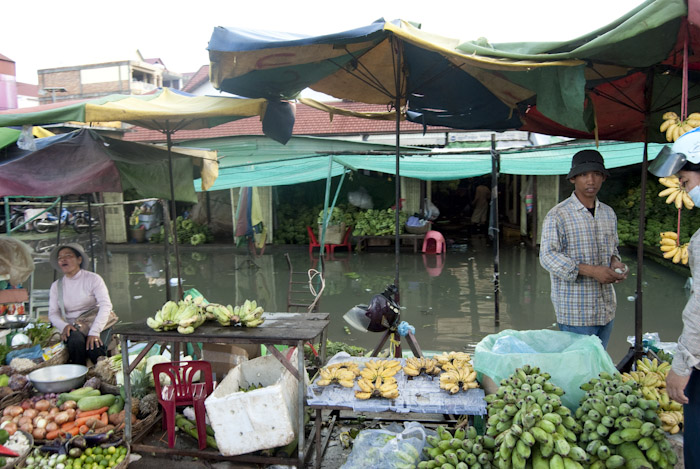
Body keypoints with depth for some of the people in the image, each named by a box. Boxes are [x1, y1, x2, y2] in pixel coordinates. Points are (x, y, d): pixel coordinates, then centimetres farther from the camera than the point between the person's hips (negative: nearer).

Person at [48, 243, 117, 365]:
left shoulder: (93, 279, -1)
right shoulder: (56, 286, 11)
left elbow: (106, 305, -12)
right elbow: (53, 313, 9)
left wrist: (94, 332, -24)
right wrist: (64, 326, -15)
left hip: (98, 325, -2)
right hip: (73, 328, 3)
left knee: (94, 348, -33)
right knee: (75, 341, -34)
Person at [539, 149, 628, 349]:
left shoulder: (608, 213, 12)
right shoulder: (558, 216, -11)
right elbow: (548, 256, -16)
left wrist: (615, 263, -1)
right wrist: (591, 271, -23)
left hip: (606, 310, 7)